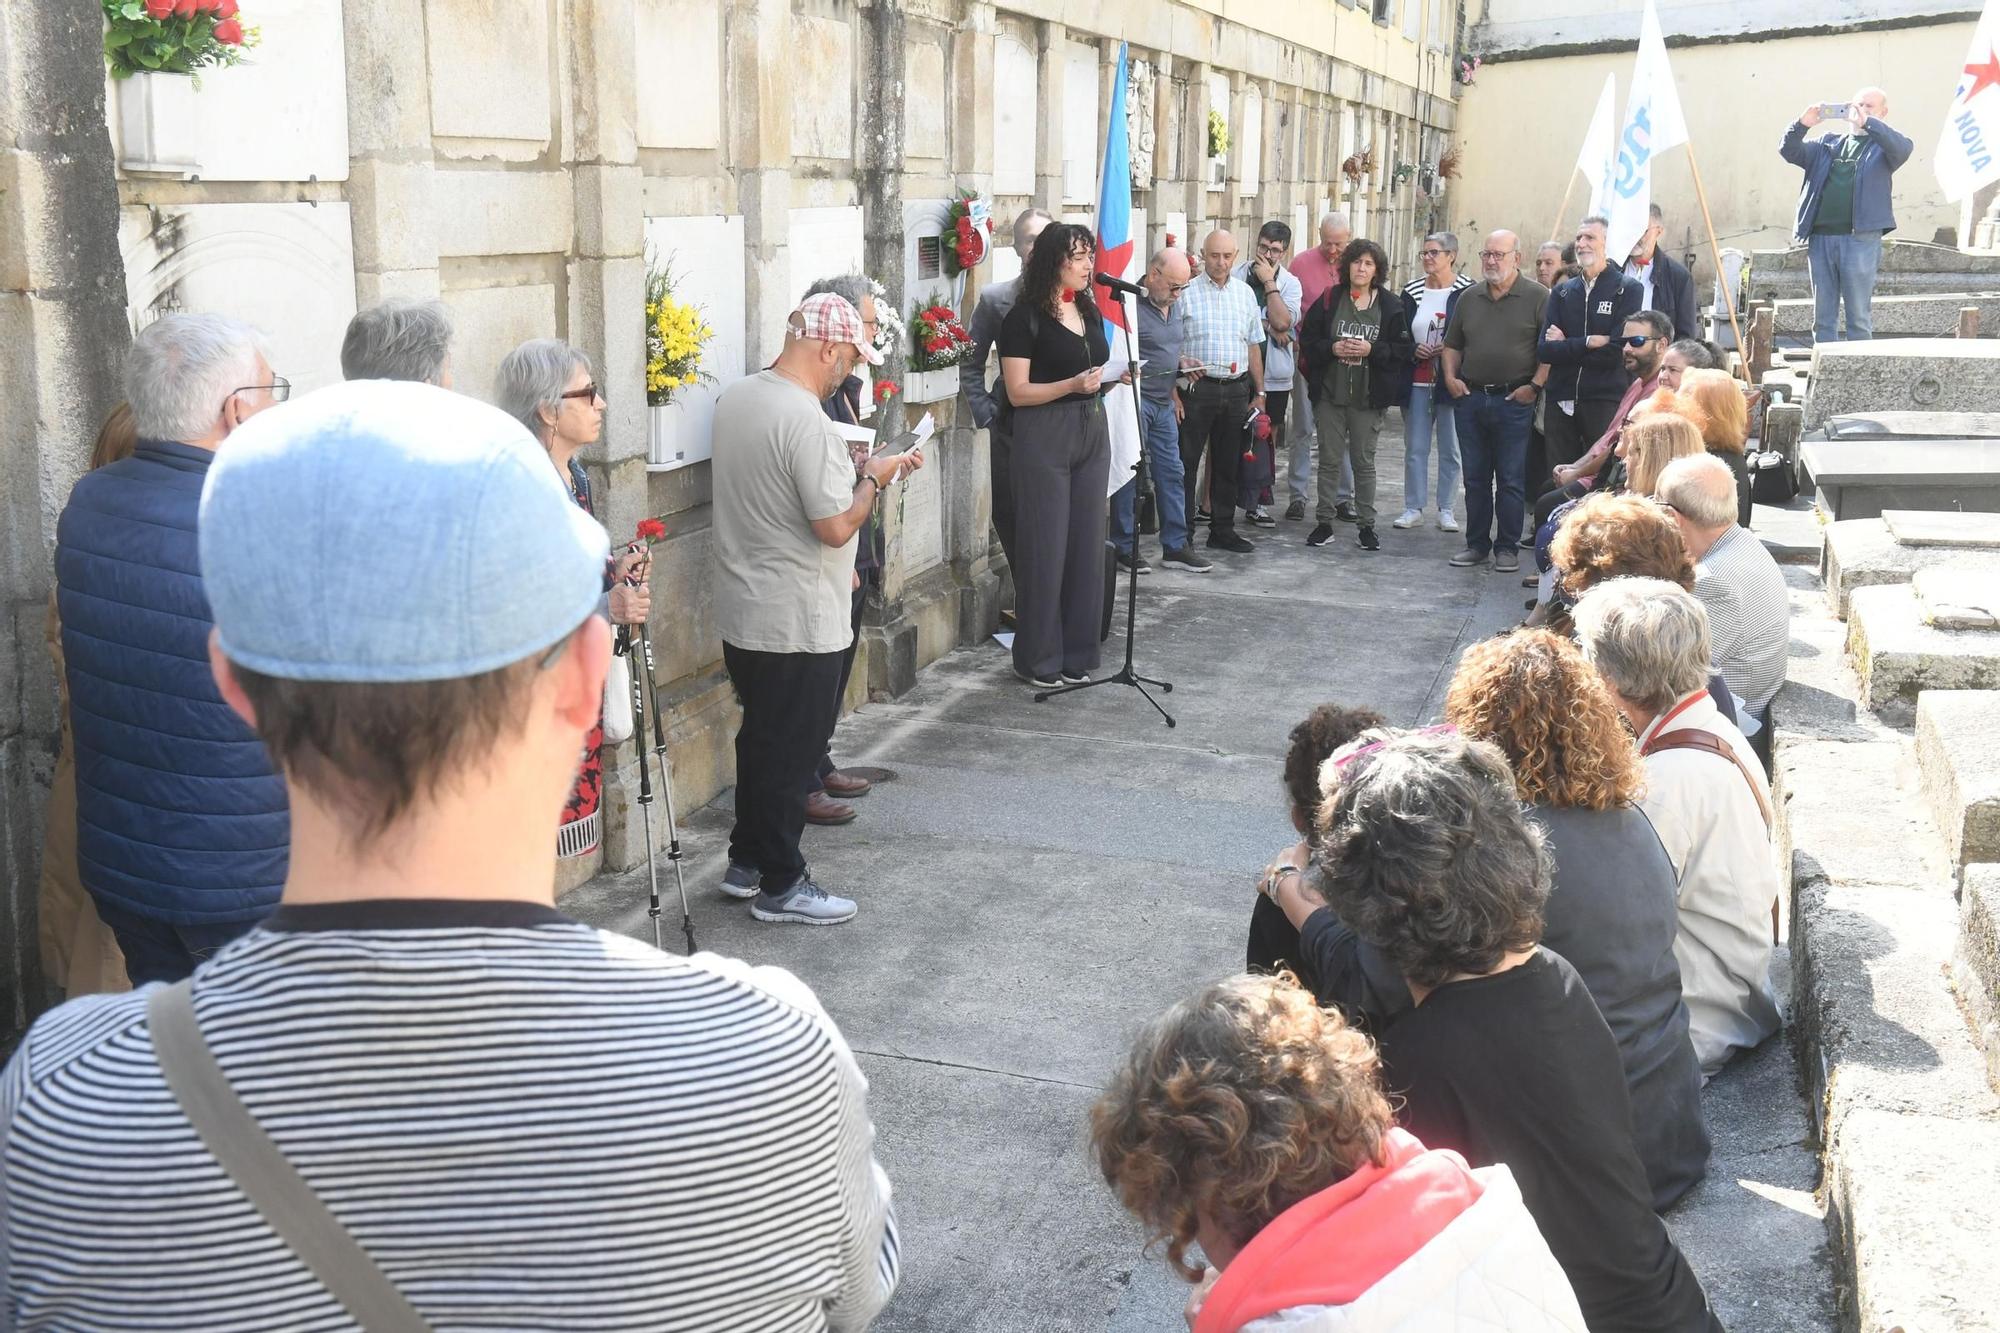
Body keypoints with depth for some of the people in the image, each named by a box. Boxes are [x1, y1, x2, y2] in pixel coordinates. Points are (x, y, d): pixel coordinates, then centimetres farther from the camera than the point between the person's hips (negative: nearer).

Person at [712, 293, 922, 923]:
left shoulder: (734, 398, 5)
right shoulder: (806, 419, -24)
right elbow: (837, 526, -24)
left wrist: (847, 467, 14)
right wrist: (874, 477, -7)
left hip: (741, 612, 9)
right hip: (797, 623, -9)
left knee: (761, 737, 21)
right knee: (791, 752, 4)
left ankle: (745, 861, 33)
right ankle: (780, 886, 15)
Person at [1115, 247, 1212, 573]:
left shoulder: (1174, 305, 12)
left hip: (1163, 403, 8)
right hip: (1135, 400, -8)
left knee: (1171, 473, 9)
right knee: (1130, 474, -1)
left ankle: (1175, 545, 14)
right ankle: (1124, 546, 8)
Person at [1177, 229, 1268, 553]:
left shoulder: (1245, 293, 12)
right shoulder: (1186, 293, -3)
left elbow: (1253, 345, 17)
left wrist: (1259, 393, 15)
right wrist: (1182, 361, -22)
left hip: (1236, 389, 5)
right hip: (1198, 388, -4)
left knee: (1227, 463, 11)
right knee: (1187, 461, -2)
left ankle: (1222, 529, 19)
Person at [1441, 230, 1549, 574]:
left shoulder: (1537, 297, -3)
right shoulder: (1469, 298, 13)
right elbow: (1452, 345, 22)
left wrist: (1535, 385, -13)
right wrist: (1450, 378, 8)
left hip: (1513, 400, -5)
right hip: (1469, 398, 5)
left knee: (1511, 480, 0)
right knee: (1475, 478, 9)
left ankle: (1507, 548, 7)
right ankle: (1476, 545, 17)